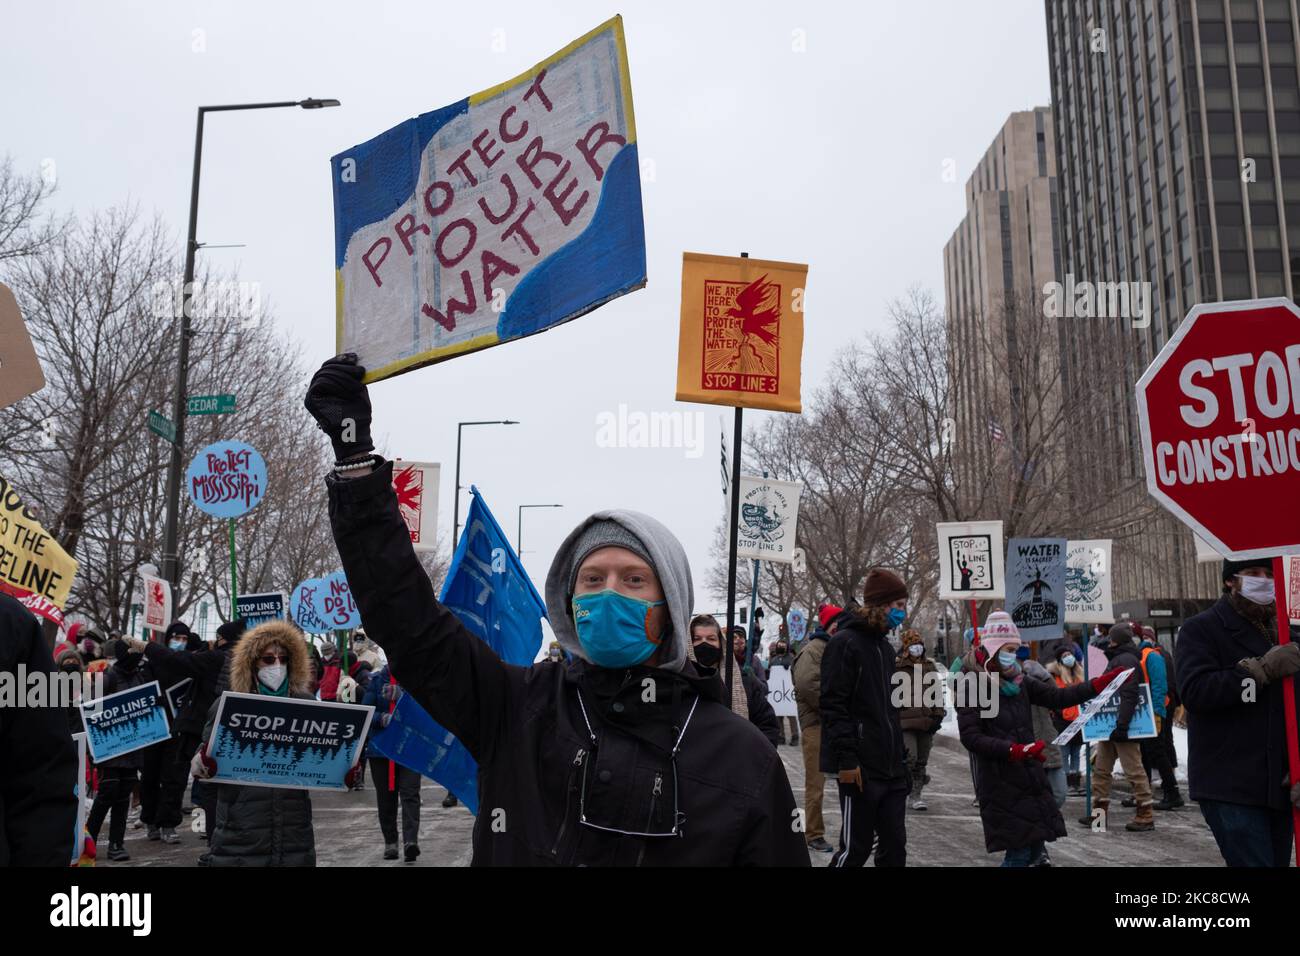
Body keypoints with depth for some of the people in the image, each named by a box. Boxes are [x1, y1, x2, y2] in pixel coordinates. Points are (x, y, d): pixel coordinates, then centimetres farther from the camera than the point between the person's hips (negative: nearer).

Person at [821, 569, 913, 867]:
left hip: (891, 768, 8)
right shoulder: (844, 643, -10)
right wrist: (846, 759, -20)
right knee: (856, 847, -2)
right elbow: (833, 706, -16)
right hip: (861, 769, -8)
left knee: (895, 845, 10)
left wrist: (900, 753, 18)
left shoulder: (884, 646, 17)